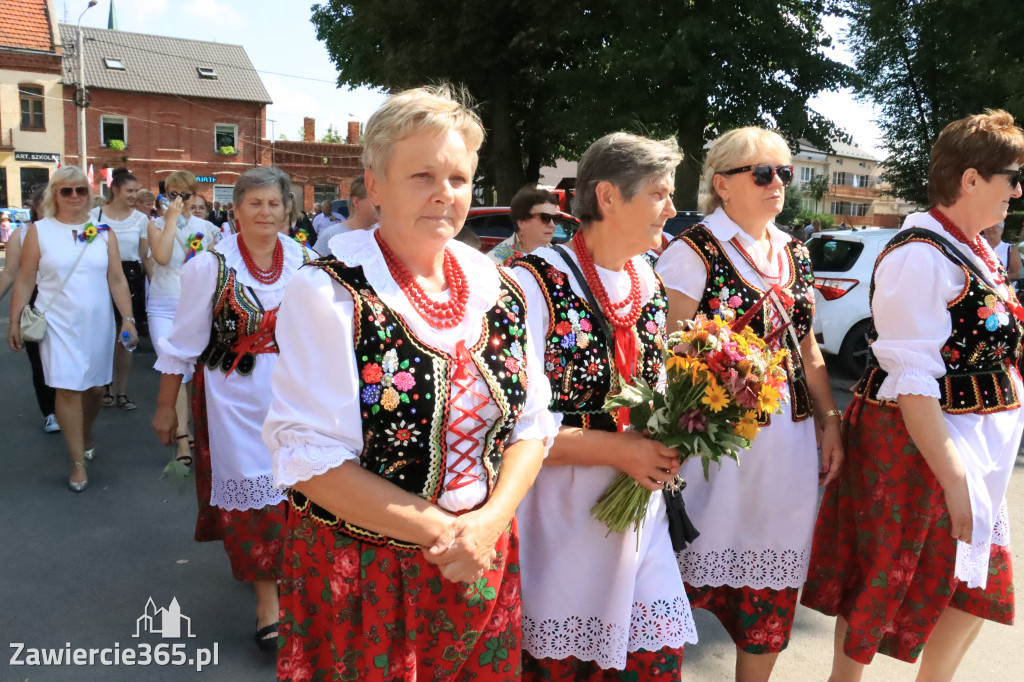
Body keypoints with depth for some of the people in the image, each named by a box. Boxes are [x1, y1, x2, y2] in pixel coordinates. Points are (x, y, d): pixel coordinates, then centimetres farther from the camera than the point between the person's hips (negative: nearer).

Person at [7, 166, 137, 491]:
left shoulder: (102, 231, 4)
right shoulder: (39, 230, -1)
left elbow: (117, 279, 3)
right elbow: (25, 280, 0)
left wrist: (128, 318, -2)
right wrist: (15, 321, -2)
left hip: (98, 322, 2)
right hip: (59, 324, -2)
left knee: (95, 386, 12)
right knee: (68, 389, -5)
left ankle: (87, 434, 41)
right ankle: (78, 462, 5)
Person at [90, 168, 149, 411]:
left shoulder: (141, 218, 3)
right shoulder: (94, 215, -1)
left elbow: (145, 256, 8)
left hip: (131, 278, 1)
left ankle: (122, 391, 16)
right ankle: (106, 388, 19)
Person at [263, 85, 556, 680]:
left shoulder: (501, 292, 0)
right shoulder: (329, 294, -14)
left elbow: (530, 425, 3)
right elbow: (312, 459, -17)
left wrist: (490, 520, -13)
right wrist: (441, 531, -17)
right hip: (360, 579, -4)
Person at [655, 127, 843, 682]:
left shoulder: (794, 253, 12)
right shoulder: (694, 252, -10)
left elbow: (806, 346, 17)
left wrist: (829, 421, 13)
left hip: (791, 440, 7)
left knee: (774, 581, 16)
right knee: (700, 572, 4)